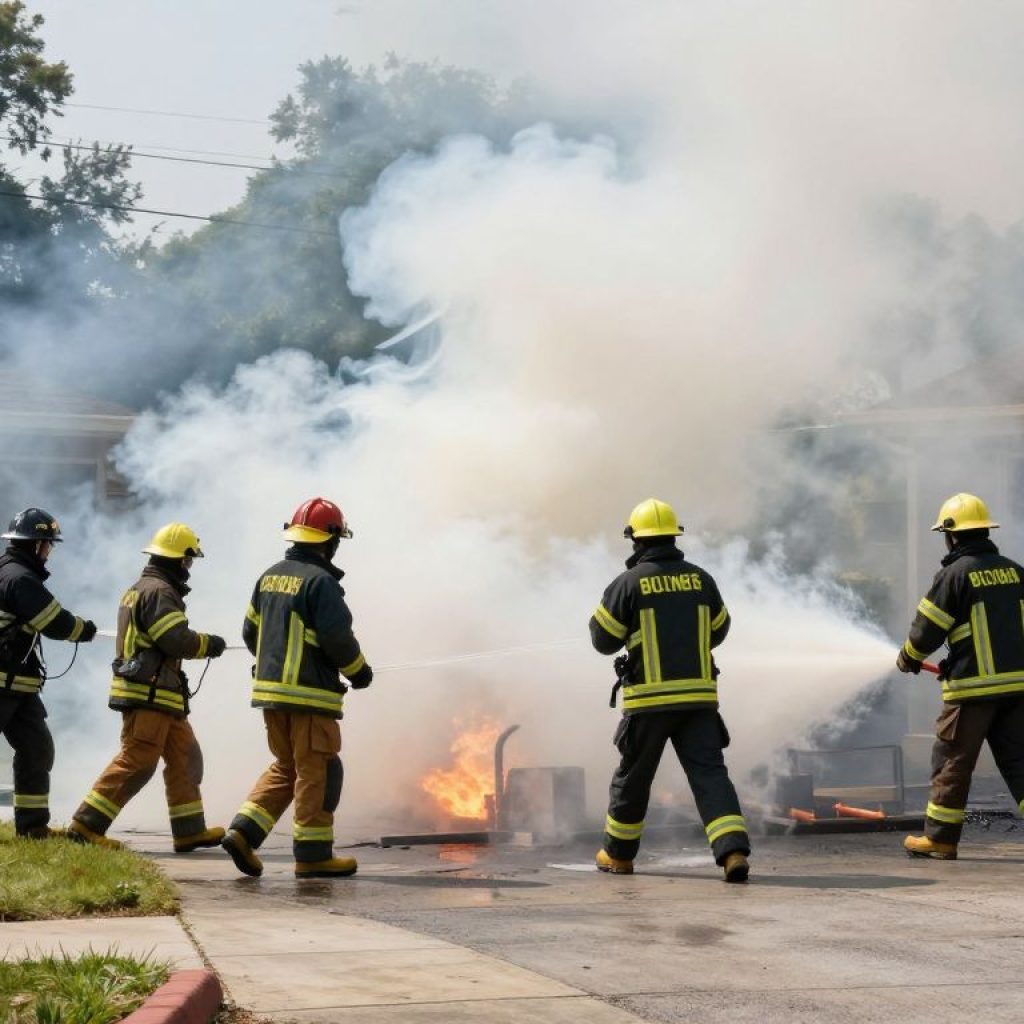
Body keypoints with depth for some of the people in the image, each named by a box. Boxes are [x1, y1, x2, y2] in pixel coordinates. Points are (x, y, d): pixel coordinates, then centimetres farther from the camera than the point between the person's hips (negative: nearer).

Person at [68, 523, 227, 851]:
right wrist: (209, 644, -5)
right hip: (149, 692, -11)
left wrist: (203, 643, 11)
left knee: (185, 756, 13)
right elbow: (178, 640, -21)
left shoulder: (140, 588, 19)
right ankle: (86, 824, -8)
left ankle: (190, 830, 16)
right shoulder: (158, 592, -15)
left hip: (160, 695, 11)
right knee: (136, 762, -10)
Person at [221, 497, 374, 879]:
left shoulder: (270, 576, 11)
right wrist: (359, 670, -2)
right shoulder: (320, 581, -13)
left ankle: (243, 832, 6)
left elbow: (250, 632, 18)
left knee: (285, 767, 18)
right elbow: (337, 636, -18)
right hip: (310, 691, -8)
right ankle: (313, 854, 2)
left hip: (270, 688, 8)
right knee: (317, 771, 0)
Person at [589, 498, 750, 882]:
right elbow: (718, 631, 19)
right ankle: (733, 851, -21)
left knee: (633, 776, 14)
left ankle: (618, 854, 29)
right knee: (709, 774, -3)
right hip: (698, 695, 2)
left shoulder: (629, 583, -6)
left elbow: (603, 639, 0)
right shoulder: (700, 579, 6)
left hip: (649, 698, -2)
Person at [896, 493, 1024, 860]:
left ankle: (940, 838, 10)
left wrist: (908, 659, 15)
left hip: (972, 685, -5)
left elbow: (927, 629, -5)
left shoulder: (954, 574, -8)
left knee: (952, 762, 5)